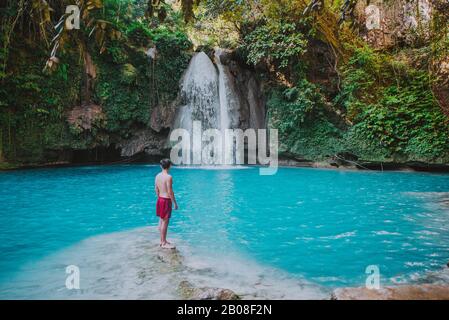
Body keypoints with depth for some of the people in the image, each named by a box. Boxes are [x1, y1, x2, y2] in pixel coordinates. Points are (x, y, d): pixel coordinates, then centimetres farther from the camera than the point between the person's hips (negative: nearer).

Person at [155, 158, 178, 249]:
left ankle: (162, 240, 27)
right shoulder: (168, 177, -18)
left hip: (159, 200, 8)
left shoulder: (158, 176, 5)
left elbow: (156, 189, 12)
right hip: (166, 200, -8)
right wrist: (175, 203, -10)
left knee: (161, 220, 16)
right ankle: (164, 243, 8)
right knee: (165, 221, 0)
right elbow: (170, 192, -18)